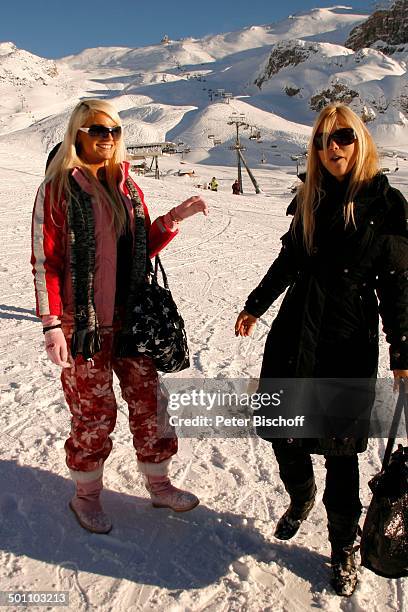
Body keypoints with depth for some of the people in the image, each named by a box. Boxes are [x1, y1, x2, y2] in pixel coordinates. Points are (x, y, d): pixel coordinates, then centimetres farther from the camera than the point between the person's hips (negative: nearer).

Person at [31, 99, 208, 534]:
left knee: (148, 400, 11)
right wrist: (51, 324, -14)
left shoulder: (127, 187, 9)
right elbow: (45, 260, -9)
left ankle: (158, 484, 32)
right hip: (83, 323, -5)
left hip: (130, 317, 5)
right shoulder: (58, 188, -7)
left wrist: (175, 218, -2)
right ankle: (85, 495, 30)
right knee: (94, 410, 6)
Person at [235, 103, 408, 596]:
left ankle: (344, 549, 30)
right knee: (281, 432, 13)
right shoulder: (310, 198, 8)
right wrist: (255, 306, 21)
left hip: (348, 345, -4)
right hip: (293, 334, 5)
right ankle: (300, 499, 46)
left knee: (339, 450, 5)